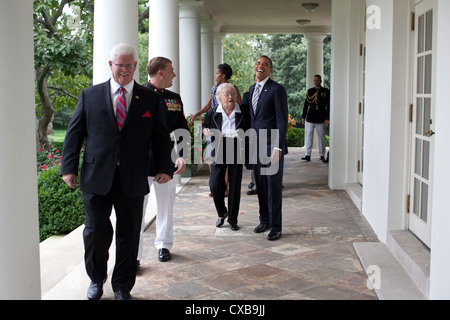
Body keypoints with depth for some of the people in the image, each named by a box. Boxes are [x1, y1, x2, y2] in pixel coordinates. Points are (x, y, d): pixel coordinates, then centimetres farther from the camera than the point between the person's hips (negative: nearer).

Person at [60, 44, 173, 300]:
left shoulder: (150, 99, 6)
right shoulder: (90, 96, 6)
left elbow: (161, 137, 8)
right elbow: (74, 133, 6)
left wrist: (164, 168, 0)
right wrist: (69, 167, -1)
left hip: (133, 180, 0)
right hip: (96, 178, 0)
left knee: (129, 234, 8)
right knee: (95, 231, 7)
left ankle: (123, 285, 25)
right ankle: (96, 279, 31)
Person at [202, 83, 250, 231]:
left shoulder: (242, 113, 1)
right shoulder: (213, 113, 3)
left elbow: (249, 129, 11)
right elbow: (205, 126, 15)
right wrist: (206, 131, -7)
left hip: (237, 152, 0)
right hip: (219, 151, 0)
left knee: (235, 185, 3)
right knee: (215, 184, -8)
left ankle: (233, 219, 17)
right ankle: (222, 213, 19)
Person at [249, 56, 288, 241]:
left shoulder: (277, 90, -9)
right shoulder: (252, 89, 14)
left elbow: (282, 120, -13)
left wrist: (278, 147, -18)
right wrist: (249, 143, 15)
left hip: (272, 145, -7)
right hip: (256, 145, 7)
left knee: (274, 186, -1)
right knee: (260, 184, 13)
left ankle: (275, 226, 9)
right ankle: (264, 220, 26)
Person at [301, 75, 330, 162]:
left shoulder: (326, 92, 3)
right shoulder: (310, 91, 10)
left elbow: (328, 106, 2)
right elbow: (306, 104, 12)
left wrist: (327, 118, -4)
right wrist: (303, 117, 7)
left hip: (321, 119, -2)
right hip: (310, 119, 2)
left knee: (321, 137, 4)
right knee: (309, 136, 0)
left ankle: (322, 155, 12)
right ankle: (308, 155, 3)